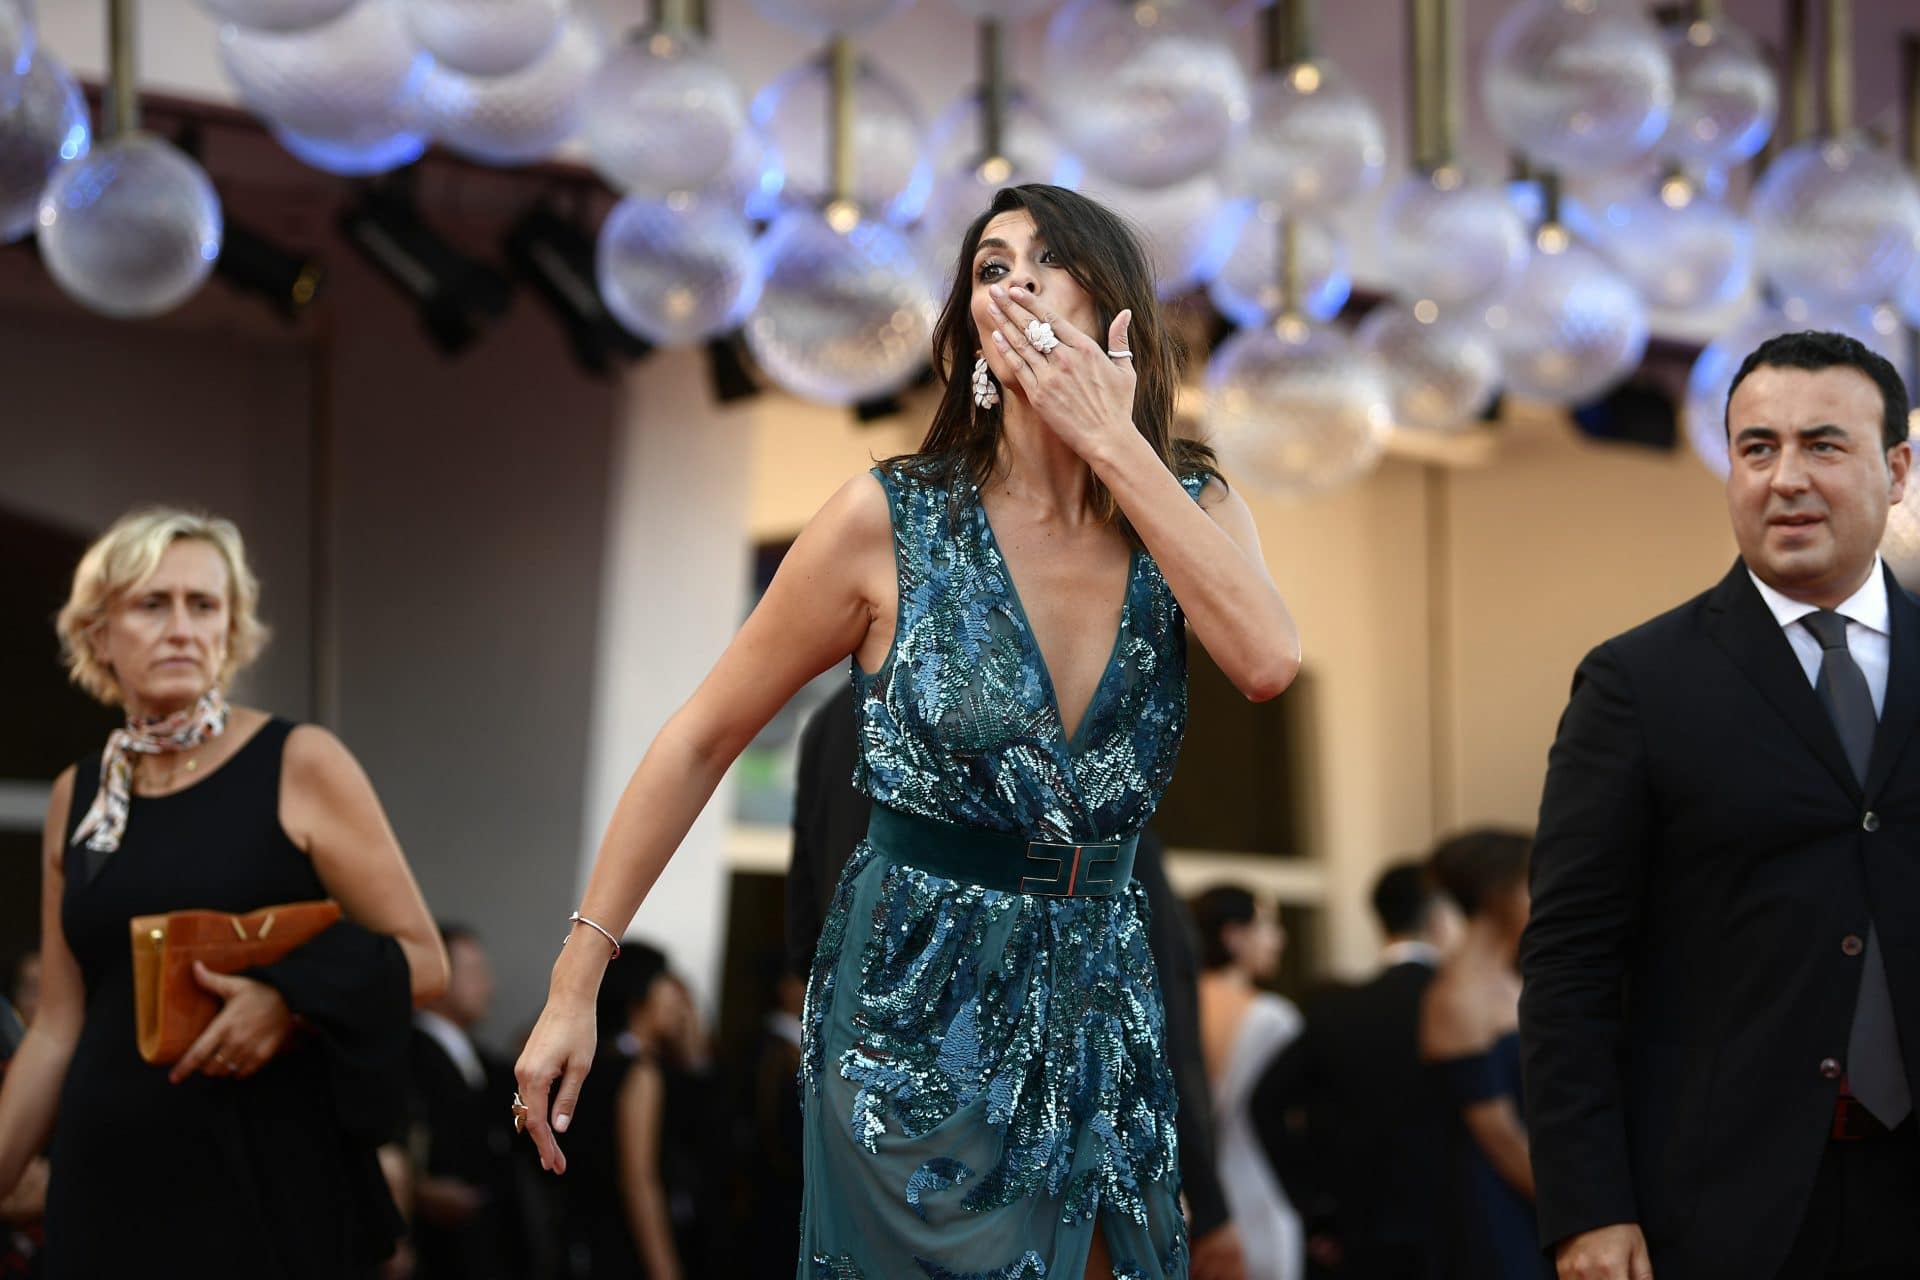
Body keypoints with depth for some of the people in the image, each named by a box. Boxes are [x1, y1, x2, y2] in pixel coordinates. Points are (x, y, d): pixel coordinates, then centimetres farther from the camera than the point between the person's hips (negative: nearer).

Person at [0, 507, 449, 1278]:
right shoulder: (78, 798, 9)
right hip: (108, 1185, 3)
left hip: (270, 1181, -3)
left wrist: (292, 1003, -19)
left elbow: (422, 963, -3)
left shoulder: (300, 765, -3)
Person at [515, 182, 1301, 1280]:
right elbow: (703, 739, -3)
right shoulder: (892, 522, -8)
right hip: (918, 1019, -3)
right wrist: (576, 982, -5)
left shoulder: (1191, 511, 0)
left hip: (1101, 1008, 3)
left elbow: (1268, 662, -21)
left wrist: (1116, 442, -19)